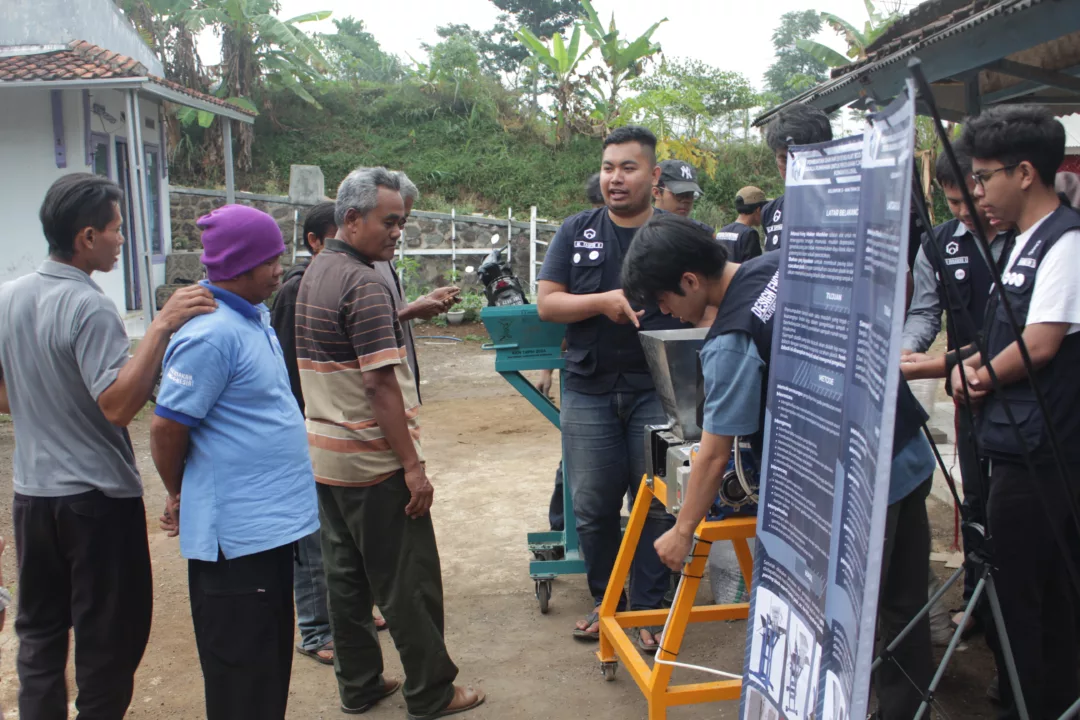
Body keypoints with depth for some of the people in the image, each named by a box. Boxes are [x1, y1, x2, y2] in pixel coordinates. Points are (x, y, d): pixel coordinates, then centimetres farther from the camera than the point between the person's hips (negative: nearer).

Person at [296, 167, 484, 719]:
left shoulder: (315, 274, 10)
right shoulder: (365, 285, -19)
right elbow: (382, 386, -23)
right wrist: (413, 465, -20)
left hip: (325, 455, 10)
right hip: (372, 461, -10)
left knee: (346, 574, 16)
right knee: (408, 582, 3)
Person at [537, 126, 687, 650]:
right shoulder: (576, 232, 8)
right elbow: (546, 303, 3)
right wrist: (602, 301, -15)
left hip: (658, 391, -1)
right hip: (590, 391, 2)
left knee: (655, 506, 5)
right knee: (592, 507, 8)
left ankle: (648, 608, 22)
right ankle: (604, 601, 28)